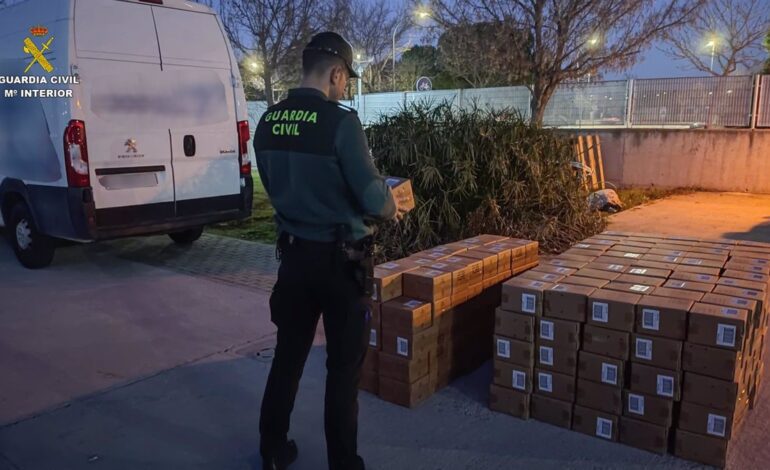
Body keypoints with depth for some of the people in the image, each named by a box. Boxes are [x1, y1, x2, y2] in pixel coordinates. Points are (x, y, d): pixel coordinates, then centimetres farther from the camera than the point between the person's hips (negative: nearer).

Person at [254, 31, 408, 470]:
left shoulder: (269, 122, 2)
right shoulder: (341, 121, -18)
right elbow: (372, 198, -17)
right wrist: (392, 208, 5)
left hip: (294, 252, 6)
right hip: (340, 258, -6)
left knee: (289, 353, 19)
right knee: (344, 364, 8)